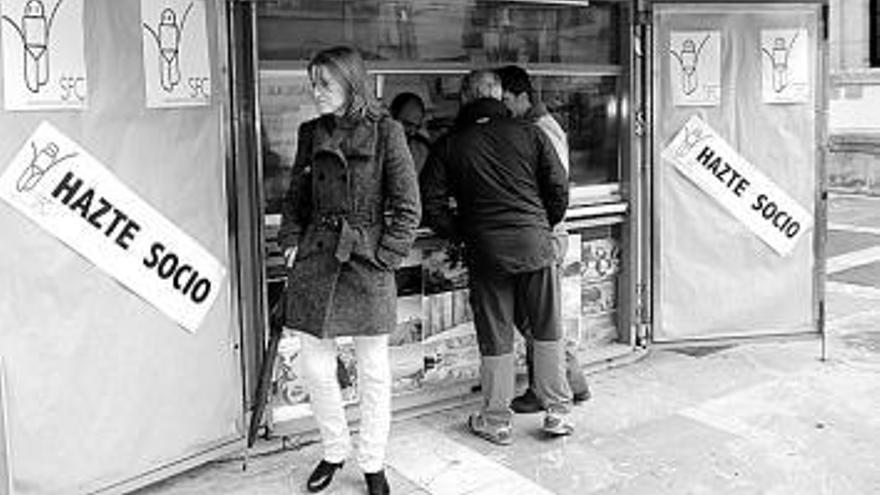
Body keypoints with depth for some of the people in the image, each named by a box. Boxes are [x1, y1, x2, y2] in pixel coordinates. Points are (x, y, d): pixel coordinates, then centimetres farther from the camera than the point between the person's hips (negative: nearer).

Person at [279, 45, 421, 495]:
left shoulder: (385, 132, -5)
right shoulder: (310, 133, 9)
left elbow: (408, 208, -5)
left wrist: (385, 256, -11)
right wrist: (291, 241, 5)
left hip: (366, 261, -4)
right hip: (315, 259, 4)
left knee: (373, 370, 7)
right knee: (315, 366, 8)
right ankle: (334, 452, 30)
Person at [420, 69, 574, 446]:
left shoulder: (449, 145, 2)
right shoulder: (528, 133, 3)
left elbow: (431, 204, -1)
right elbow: (559, 190, 2)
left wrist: (461, 233, 12)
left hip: (485, 250, 0)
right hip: (535, 244, 1)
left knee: (495, 339, 8)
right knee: (548, 332, 12)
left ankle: (496, 421, 18)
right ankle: (558, 412, 19)